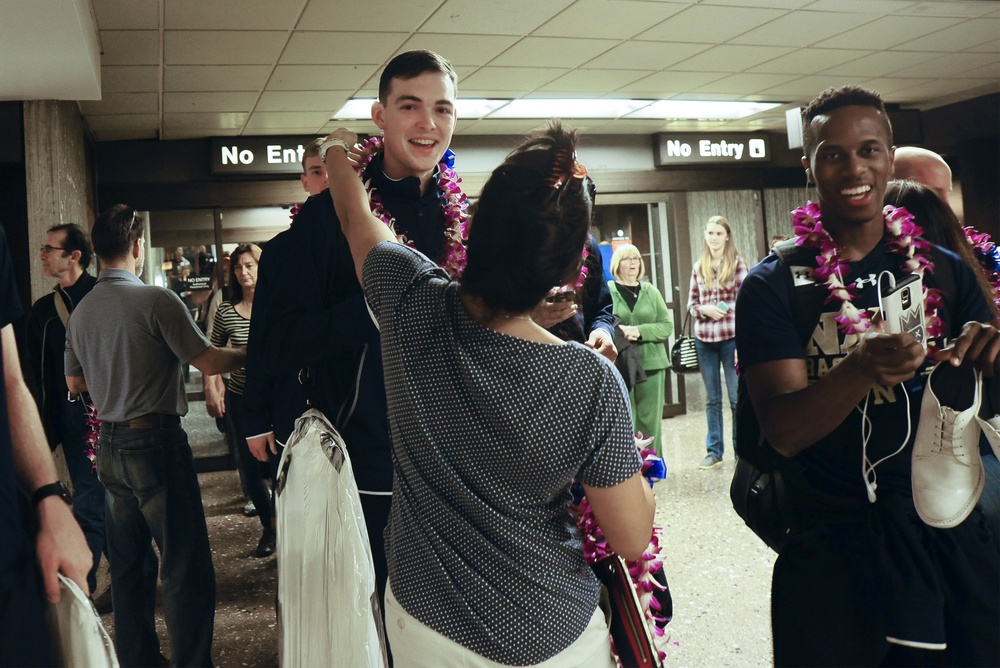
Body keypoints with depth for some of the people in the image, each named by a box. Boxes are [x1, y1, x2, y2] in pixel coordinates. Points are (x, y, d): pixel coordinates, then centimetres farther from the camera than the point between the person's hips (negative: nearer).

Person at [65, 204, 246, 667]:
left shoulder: (80, 311, 7)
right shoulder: (156, 300, -14)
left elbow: (75, 382, 17)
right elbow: (208, 361, -14)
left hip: (110, 449, 8)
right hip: (157, 445, -7)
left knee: (127, 567, 16)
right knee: (186, 568, 0)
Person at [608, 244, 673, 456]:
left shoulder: (651, 291, 11)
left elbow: (667, 325, 5)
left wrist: (640, 331, -10)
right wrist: (619, 332, -21)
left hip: (651, 364, 3)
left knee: (651, 420, 6)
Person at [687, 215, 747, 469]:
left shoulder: (737, 264, -1)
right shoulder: (699, 267, 10)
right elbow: (691, 303, 14)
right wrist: (704, 309, -9)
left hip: (731, 338, -4)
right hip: (704, 340, 4)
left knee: (737, 398, 1)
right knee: (712, 399, 12)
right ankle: (714, 451, 20)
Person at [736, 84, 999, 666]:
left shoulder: (946, 272, 4)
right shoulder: (773, 287, -6)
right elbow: (784, 431, -15)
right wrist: (864, 369, -33)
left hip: (952, 538, 3)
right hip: (832, 551, -3)